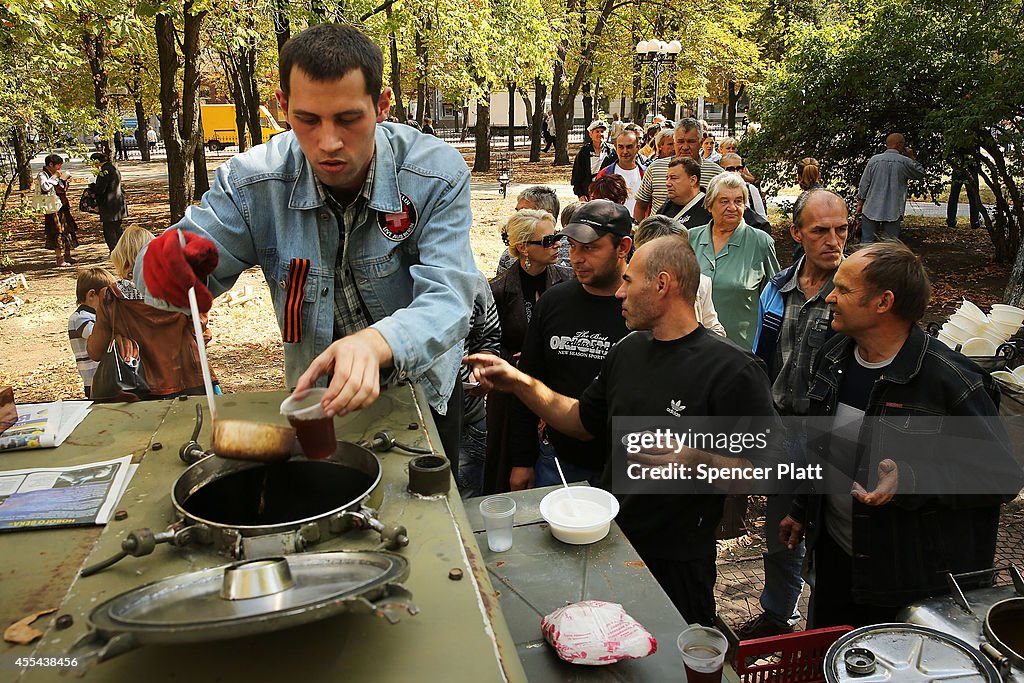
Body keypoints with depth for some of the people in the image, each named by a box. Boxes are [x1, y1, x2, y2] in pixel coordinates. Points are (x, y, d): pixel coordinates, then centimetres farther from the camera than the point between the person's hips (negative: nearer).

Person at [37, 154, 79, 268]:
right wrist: (54, 177, -22)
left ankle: (67, 257, 23)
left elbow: (63, 190, 26)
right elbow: (45, 187, -32)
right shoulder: (42, 175, -10)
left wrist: (66, 182, 6)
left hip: (63, 206, 9)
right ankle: (60, 260, -4)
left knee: (67, 230, 13)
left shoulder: (55, 174, 14)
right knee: (58, 233, -7)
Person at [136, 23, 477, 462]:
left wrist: (375, 343, -56)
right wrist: (169, 260, -42)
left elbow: (446, 301, -34)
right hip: (316, 393, 1)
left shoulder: (438, 175, -24)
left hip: (423, 388, -1)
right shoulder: (252, 181, -18)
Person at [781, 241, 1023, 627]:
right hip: (833, 554, 6)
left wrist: (910, 481, -30)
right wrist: (801, 509, 18)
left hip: (911, 579, -6)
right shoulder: (833, 356, 0)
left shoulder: (951, 382, -22)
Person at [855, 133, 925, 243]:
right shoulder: (905, 162, -3)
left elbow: (864, 184, 1)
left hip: (871, 210, 1)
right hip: (893, 212, -1)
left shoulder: (874, 160, 1)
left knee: (867, 242, 4)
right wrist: (912, 158, 17)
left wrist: (859, 205, 7)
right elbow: (921, 173, 13)